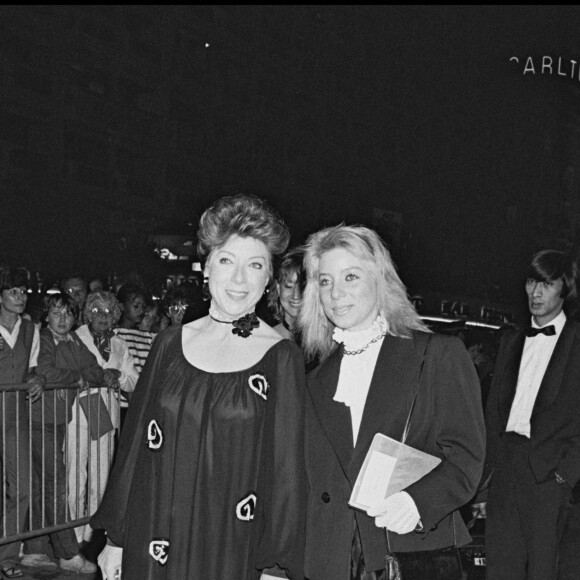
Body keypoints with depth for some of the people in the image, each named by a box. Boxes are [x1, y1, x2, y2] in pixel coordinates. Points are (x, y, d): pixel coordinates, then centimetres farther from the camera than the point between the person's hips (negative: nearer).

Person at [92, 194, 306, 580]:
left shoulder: (282, 358, -7)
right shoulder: (171, 344, 2)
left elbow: (286, 465, -6)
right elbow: (136, 443, 6)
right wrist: (115, 538, 7)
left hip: (233, 547, -3)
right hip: (152, 542, 3)